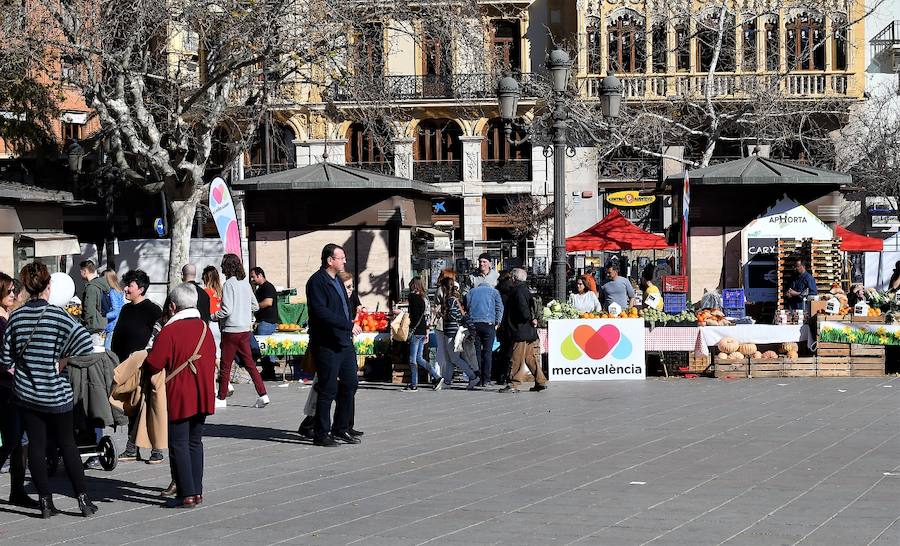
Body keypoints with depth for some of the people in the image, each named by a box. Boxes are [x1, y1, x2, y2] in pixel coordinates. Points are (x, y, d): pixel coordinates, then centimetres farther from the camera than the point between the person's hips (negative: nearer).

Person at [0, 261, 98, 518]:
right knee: (67, 444, 9)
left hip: (26, 393, 2)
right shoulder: (57, 315, -12)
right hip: (56, 393, -2)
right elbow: (85, 344, -23)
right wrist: (62, 362, -10)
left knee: (36, 446, 8)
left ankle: (46, 502, 8)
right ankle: (83, 499, 10)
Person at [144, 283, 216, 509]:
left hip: (179, 399, -6)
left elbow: (153, 364, -14)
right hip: (202, 397, 6)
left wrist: (143, 360, 7)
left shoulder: (169, 331, -15)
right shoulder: (204, 328, 6)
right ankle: (197, 491, 15)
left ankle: (187, 494, -2)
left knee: (179, 445, 0)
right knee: (195, 442, 14)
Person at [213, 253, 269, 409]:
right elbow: (255, 306, 12)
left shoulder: (229, 284, -14)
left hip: (231, 330, -7)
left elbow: (227, 310, -20)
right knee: (249, 363, 10)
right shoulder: (245, 283, 7)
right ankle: (262, 395, 2)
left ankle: (221, 399, 12)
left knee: (225, 366, 4)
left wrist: (212, 317, -6)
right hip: (245, 329, 7)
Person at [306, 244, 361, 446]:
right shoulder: (317, 282, -12)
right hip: (326, 345, -9)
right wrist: (349, 325, -21)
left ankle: (341, 429, 22)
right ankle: (321, 434, 5)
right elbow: (321, 312, -22)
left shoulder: (337, 280, 18)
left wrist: (351, 326, 14)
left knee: (350, 384, 11)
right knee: (328, 390, -4)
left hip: (344, 343, 9)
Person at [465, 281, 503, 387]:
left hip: (474, 324, 2)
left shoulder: (471, 292, 20)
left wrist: (468, 322, 12)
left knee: (476, 352, 4)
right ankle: (486, 380, -7)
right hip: (489, 324, -2)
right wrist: (497, 323, 5)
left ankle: (477, 379, 0)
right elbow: (499, 308, 5)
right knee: (487, 352, -1)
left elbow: (466, 307, 11)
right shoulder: (493, 291, 15)